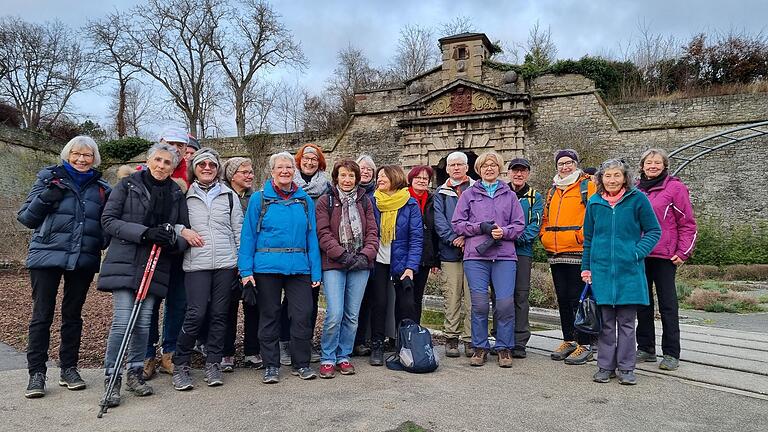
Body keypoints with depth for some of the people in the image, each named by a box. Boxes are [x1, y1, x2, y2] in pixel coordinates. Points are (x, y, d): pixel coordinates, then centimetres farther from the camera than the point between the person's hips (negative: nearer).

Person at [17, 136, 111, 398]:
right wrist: (45, 198, -13)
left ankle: (68, 369, 21)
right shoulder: (49, 178, 4)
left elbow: (105, 226, 19)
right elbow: (26, 218, 4)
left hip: (84, 260, 3)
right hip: (47, 256, -2)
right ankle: (36, 373, 9)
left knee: (73, 315, 11)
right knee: (42, 315, 0)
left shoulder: (101, 188, 11)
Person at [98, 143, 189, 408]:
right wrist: (145, 232, -17)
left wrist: (174, 241, -12)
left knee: (143, 323, 6)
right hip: (125, 263, -3)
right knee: (122, 322, -8)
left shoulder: (176, 194, 11)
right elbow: (108, 220, -4)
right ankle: (112, 378, 4)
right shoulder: (127, 185, 3)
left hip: (157, 267, 3)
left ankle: (135, 373, 22)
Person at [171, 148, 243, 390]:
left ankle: (213, 364, 17)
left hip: (225, 264, 2)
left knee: (219, 314, 5)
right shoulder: (185, 196, 9)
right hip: (196, 264, -2)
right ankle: (180, 365, 8)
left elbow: (238, 230, 11)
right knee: (196, 314, -8)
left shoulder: (229, 195, 12)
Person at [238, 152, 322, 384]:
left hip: (299, 267, 2)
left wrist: (316, 271, 0)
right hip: (267, 267, -1)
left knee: (303, 315, 1)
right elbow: (248, 235, -1)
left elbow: (312, 237, 6)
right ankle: (271, 365, 21)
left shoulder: (305, 200, 8)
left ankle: (301, 364, 17)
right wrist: (246, 270, -9)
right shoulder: (259, 199, 2)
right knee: (269, 316, 8)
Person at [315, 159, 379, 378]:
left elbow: (372, 232, 8)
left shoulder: (364, 201, 13)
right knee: (335, 315, -9)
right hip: (334, 265, -3)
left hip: (360, 265, 3)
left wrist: (365, 255, -7)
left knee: (352, 315, 7)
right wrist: (342, 254, -14)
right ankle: (327, 359, 7)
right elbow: (323, 233, -5)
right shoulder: (325, 201, 3)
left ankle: (343, 356, 21)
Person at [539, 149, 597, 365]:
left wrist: (581, 236, -15)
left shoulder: (588, 186, -2)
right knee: (563, 299, 13)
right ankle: (569, 341, 24)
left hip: (578, 253, -7)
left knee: (578, 298, -4)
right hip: (555, 254, 7)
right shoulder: (553, 191, 19)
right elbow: (545, 218, 25)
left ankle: (585, 346, 4)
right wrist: (544, 237, 10)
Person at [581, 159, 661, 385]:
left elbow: (654, 231, 3)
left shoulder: (637, 199, -2)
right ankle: (605, 366, 18)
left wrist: (638, 252, -11)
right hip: (601, 269, 2)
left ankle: (626, 368, 17)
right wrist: (586, 267, 9)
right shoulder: (594, 202, 5)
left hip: (629, 270, -2)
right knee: (605, 322, 8)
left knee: (626, 322, 6)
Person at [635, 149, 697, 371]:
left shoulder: (675, 187, -2)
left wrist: (683, 252, -8)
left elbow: (687, 223, -3)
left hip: (664, 256, -5)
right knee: (642, 303, 10)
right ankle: (645, 348, 21)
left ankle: (671, 354, 6)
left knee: (667, 304, -1)